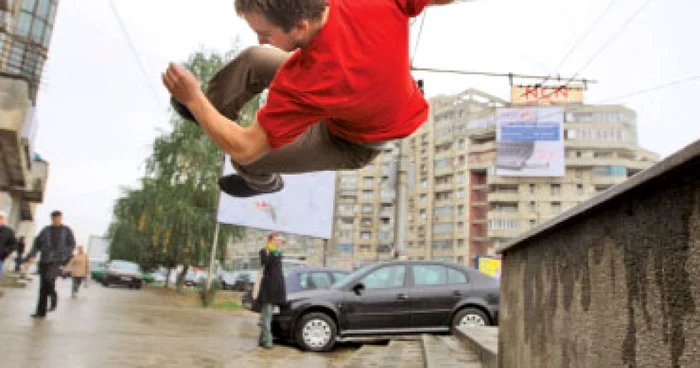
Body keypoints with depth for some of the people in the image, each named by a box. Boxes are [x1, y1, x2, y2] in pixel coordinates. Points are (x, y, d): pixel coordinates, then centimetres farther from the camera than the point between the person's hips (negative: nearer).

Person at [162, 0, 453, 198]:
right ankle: (213, 107, 37)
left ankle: (261, 181, 42)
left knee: (245, 159, 4)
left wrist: (194, 99, -23)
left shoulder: (301, 83, -45)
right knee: (252, 59, 6)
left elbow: (244, 149, -33)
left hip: (356, 144, -6)